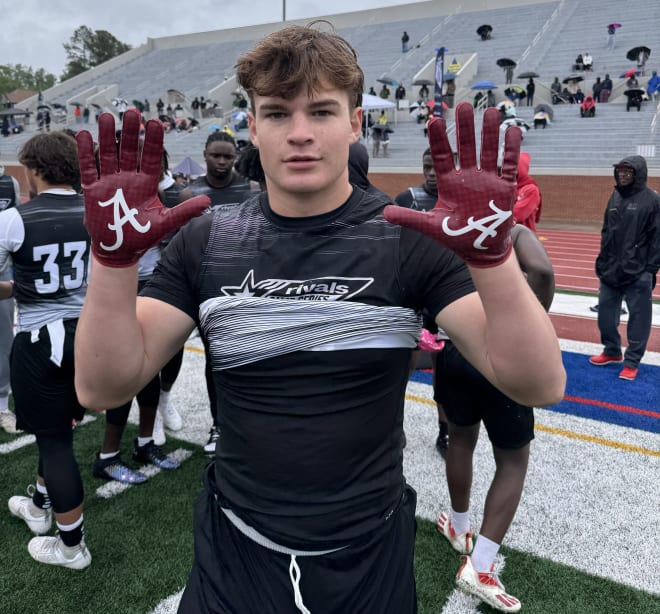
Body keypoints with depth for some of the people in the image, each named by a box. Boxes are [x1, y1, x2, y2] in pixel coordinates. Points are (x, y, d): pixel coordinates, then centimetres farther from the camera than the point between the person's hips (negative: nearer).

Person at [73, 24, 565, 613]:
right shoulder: (206, 241, -7)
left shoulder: (410, 237, -12)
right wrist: (115, 256, -26)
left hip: (369, 559, 0)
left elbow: (539, 386, -19)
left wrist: (493, 255, -36)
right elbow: (103, 387, -11)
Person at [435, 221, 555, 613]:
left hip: (454, 353, 4)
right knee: (513, 462, 14)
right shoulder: (515, 232, 0)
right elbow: (541, 270, -21)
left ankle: (460, 530, 45)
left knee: (461, 441, 27)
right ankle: (479, 568, 11)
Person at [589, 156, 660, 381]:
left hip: (638, 272, -6)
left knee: (638, 318, 2)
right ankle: (612, 351, 29)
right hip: (610, 269, 6)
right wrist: (602, 261, 13)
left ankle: (632, 362, 13)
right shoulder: (615, 197, 10)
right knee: (605, 311, 11)